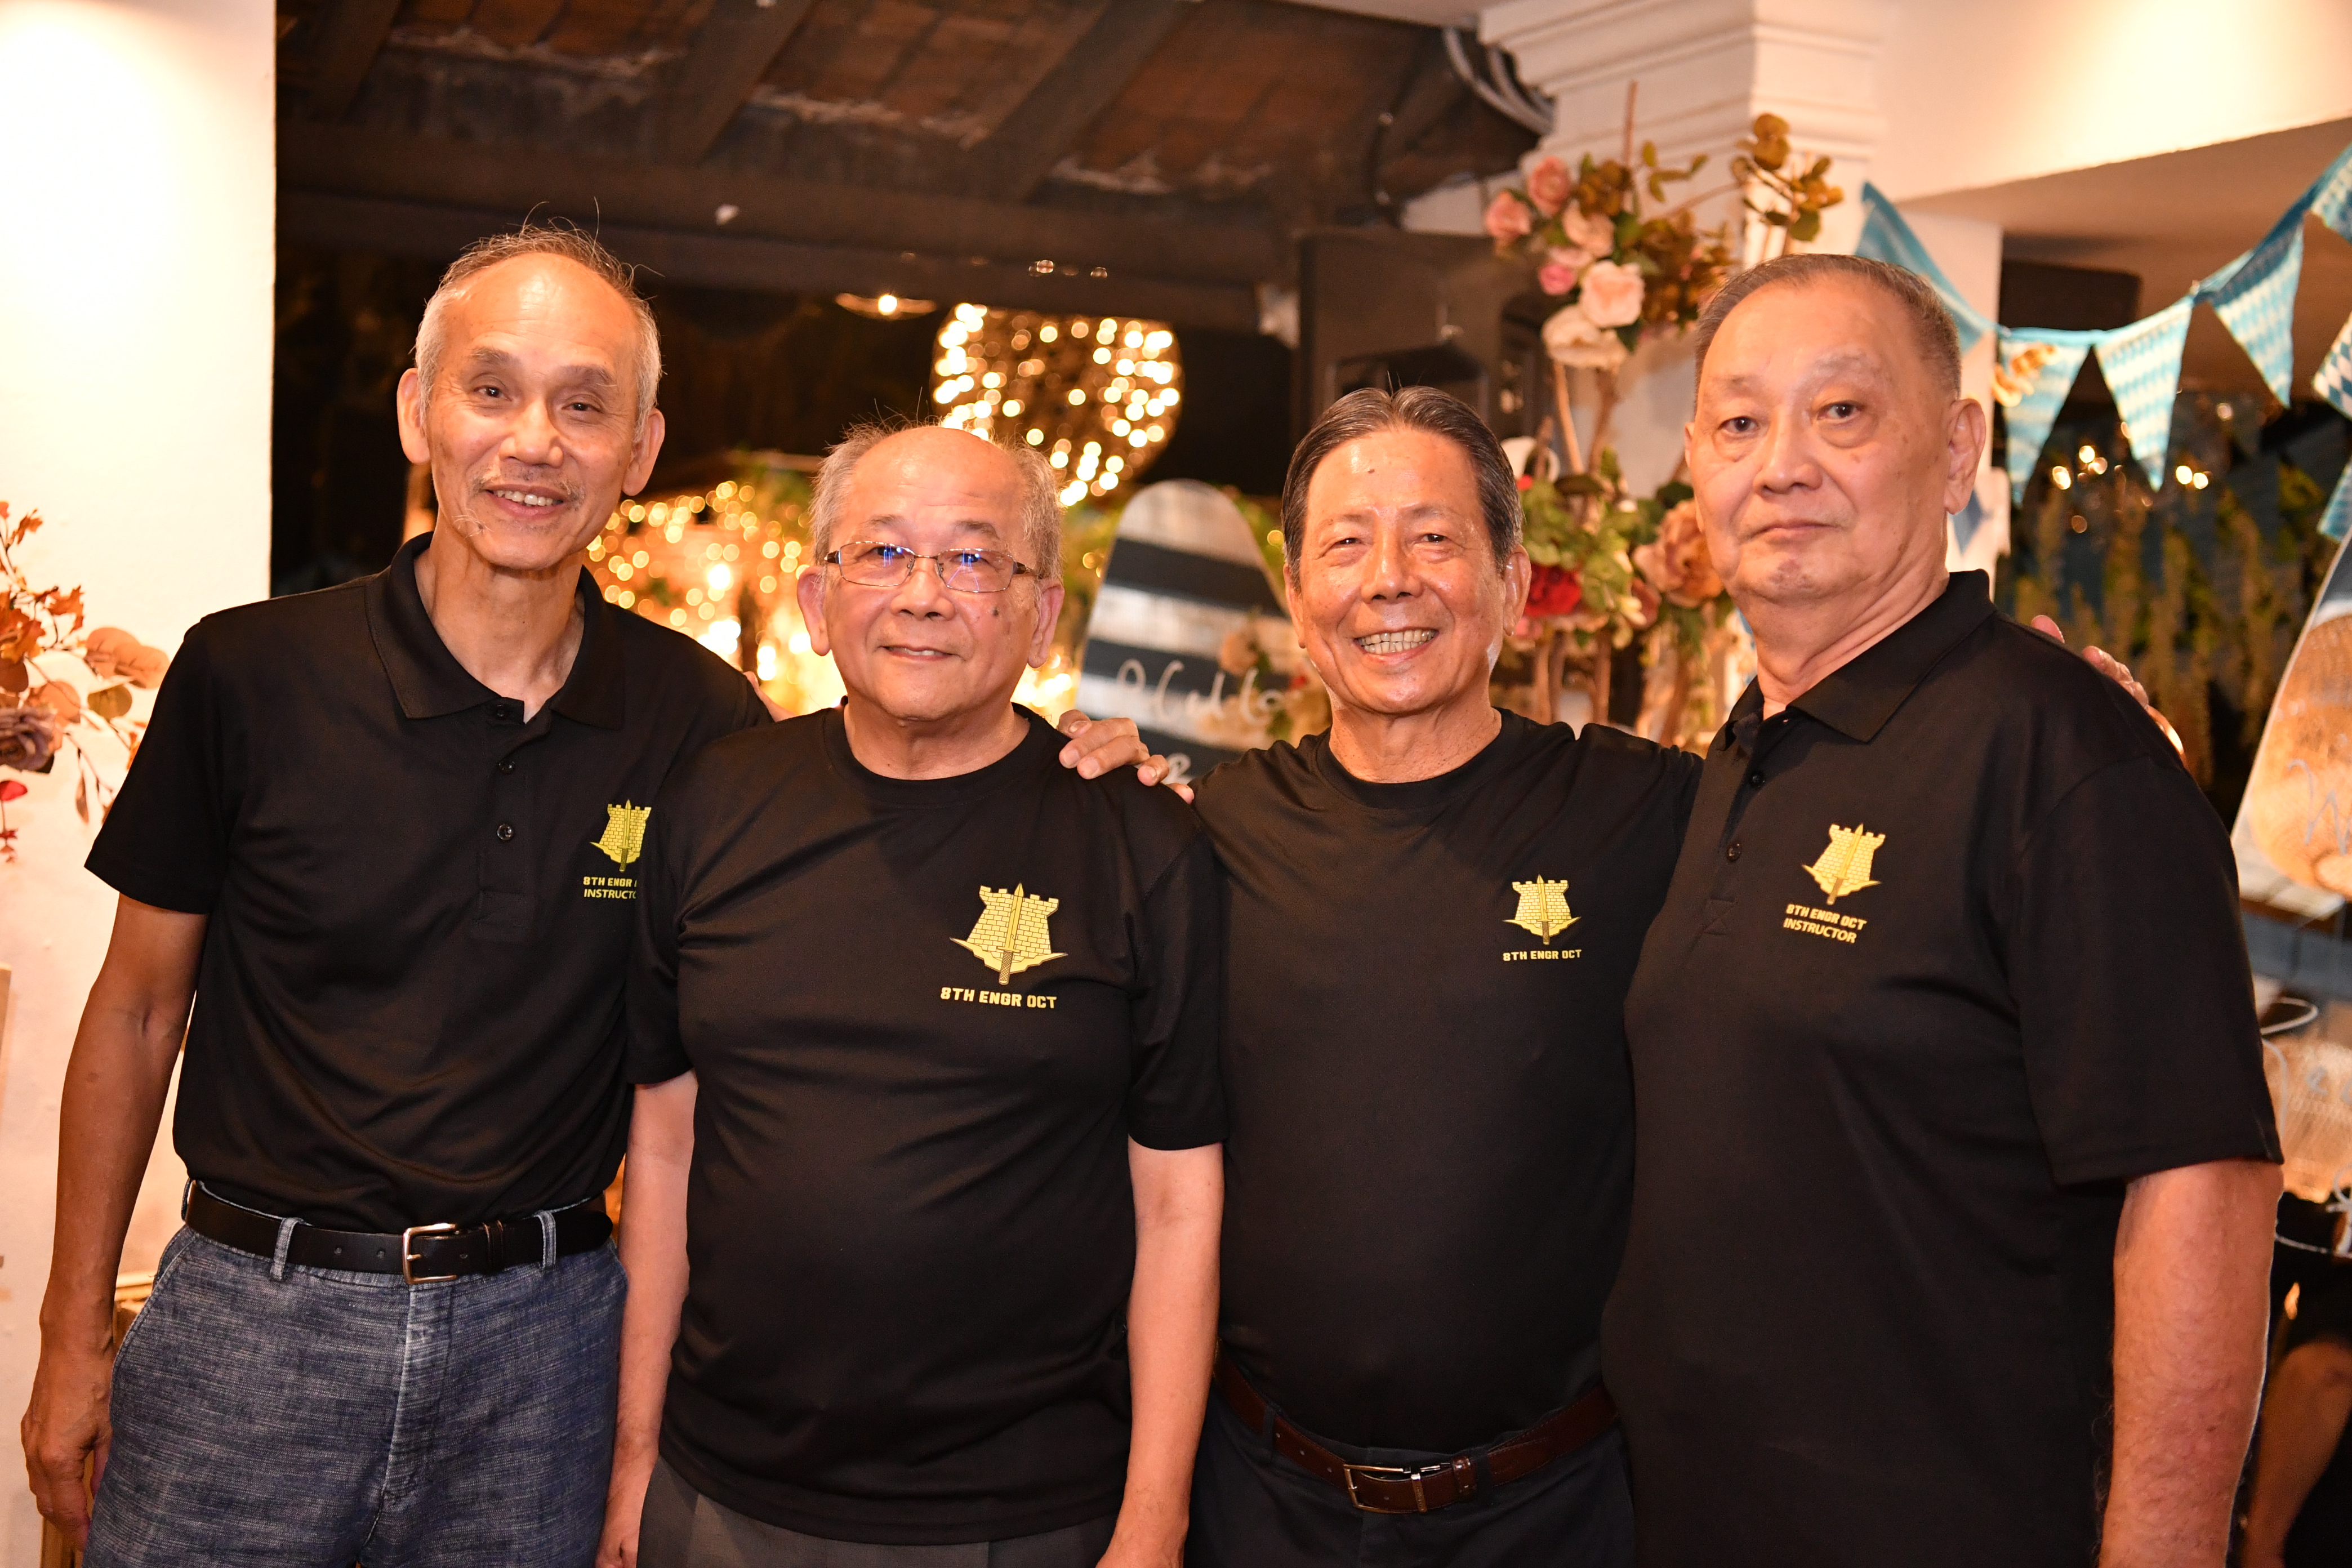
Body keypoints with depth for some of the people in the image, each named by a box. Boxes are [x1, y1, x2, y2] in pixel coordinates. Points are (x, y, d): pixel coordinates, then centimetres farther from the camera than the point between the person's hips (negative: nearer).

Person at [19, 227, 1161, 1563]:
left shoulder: (699, 718, -4)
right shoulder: (250, 674, -6)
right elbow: (140, 1005, 3)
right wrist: (75, 1331, 4)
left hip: (544, 1344, 1)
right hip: (252, 1315, -1)